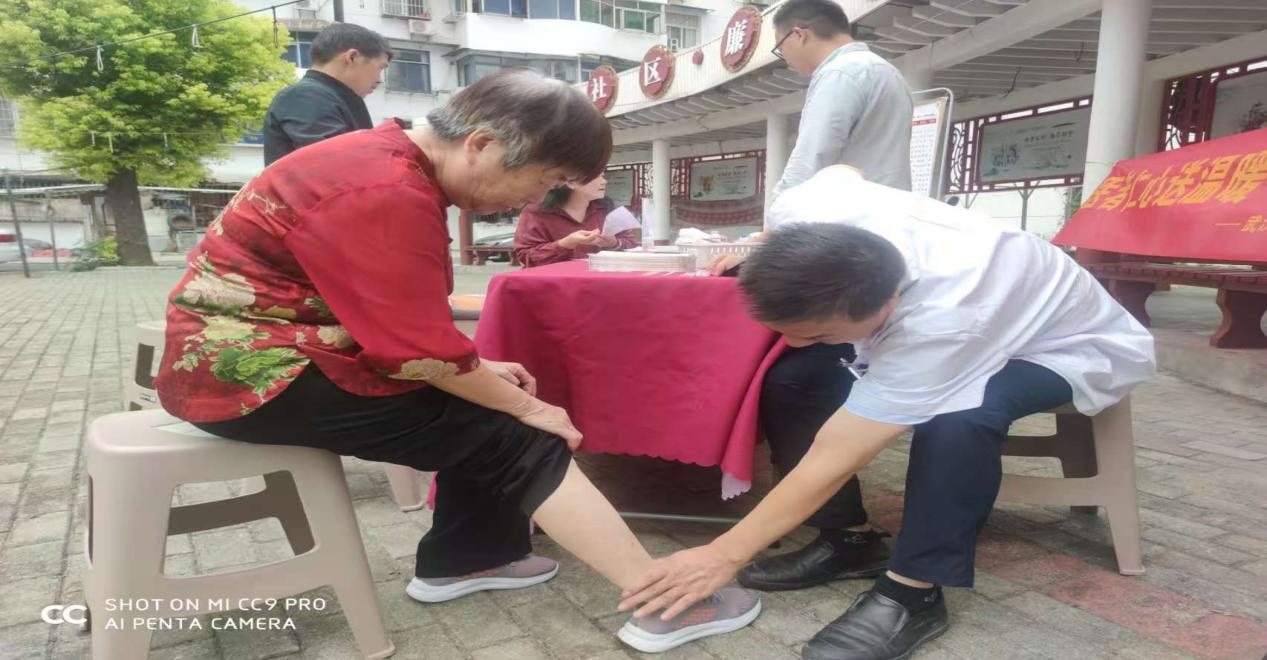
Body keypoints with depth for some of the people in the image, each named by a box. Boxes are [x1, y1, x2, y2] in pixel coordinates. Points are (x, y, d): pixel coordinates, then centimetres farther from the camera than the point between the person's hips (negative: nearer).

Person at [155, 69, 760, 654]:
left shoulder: (387, 159, 8)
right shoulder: (388, 195, -24)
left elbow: (406, 327, 13)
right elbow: (424, 353, -22)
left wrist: (482, 368, 5)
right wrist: (525, 406, -9)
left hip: (268, 348, 10)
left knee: (487, 408, 8)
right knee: (509, 433, -12)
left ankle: (462, 559, 18)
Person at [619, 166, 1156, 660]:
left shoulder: (938, 321, -44)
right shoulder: (811, 213, -27)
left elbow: (830, 460, -39)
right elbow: (841, 168, 1)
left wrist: (724, 555, -32)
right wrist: (760, 258, -2)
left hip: (1071, 345, -6)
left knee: (958, 417, -40)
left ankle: (911, 594, -20)